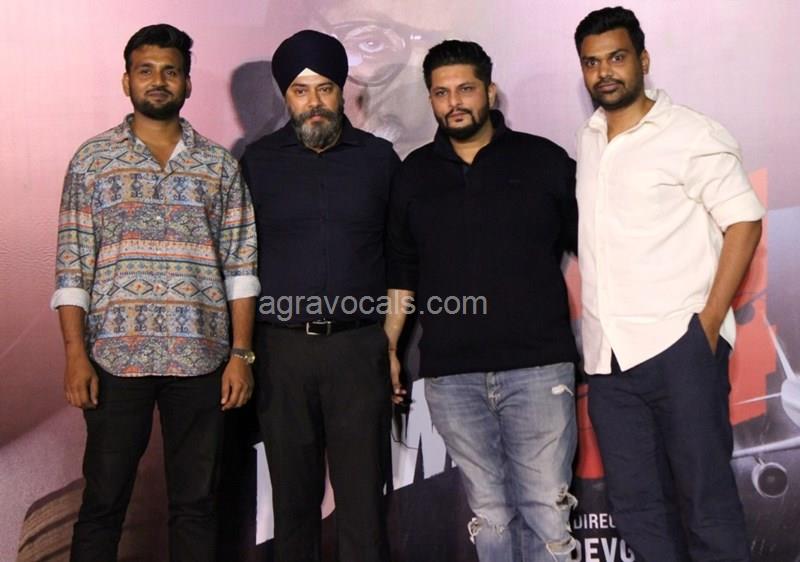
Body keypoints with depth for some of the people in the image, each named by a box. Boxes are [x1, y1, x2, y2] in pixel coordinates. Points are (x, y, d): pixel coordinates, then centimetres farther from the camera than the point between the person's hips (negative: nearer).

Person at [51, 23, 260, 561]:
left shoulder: (219, 165, 8)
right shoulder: (93, 159, 6)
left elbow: (241, 267, 5)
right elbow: (72, 266, 2)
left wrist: (242, 353, -2)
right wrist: (76, 353, -5)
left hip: (200, 358, 1)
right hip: (116, 356, -1)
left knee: (196, 501, 9)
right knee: (104, 500, 7)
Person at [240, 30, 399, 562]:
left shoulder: (379, 158, 7)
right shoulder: (258, 161, 8)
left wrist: (396, 339, 3)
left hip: (359, 344, 0)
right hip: (282, 345, 1)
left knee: (363, 493, 1)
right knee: (293, 494, 8)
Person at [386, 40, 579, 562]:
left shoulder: (545, 161, 4)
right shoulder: (414, 175, 11)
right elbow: (402, 273, 15)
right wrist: (388, 348, 9)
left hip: (538, 367, -2)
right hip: (450, 377, 2)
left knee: (547, 510, -1)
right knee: (489, 512, 10)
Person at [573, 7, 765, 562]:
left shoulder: (692, 135, -3)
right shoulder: (589, 142, 15)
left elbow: (744, 222, -6)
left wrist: (709, 321, -14)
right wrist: (596, 336, 12)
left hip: (678, 346, -6)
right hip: (608, 356, 6)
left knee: (707, 501, 0)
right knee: (636, 506, 12)